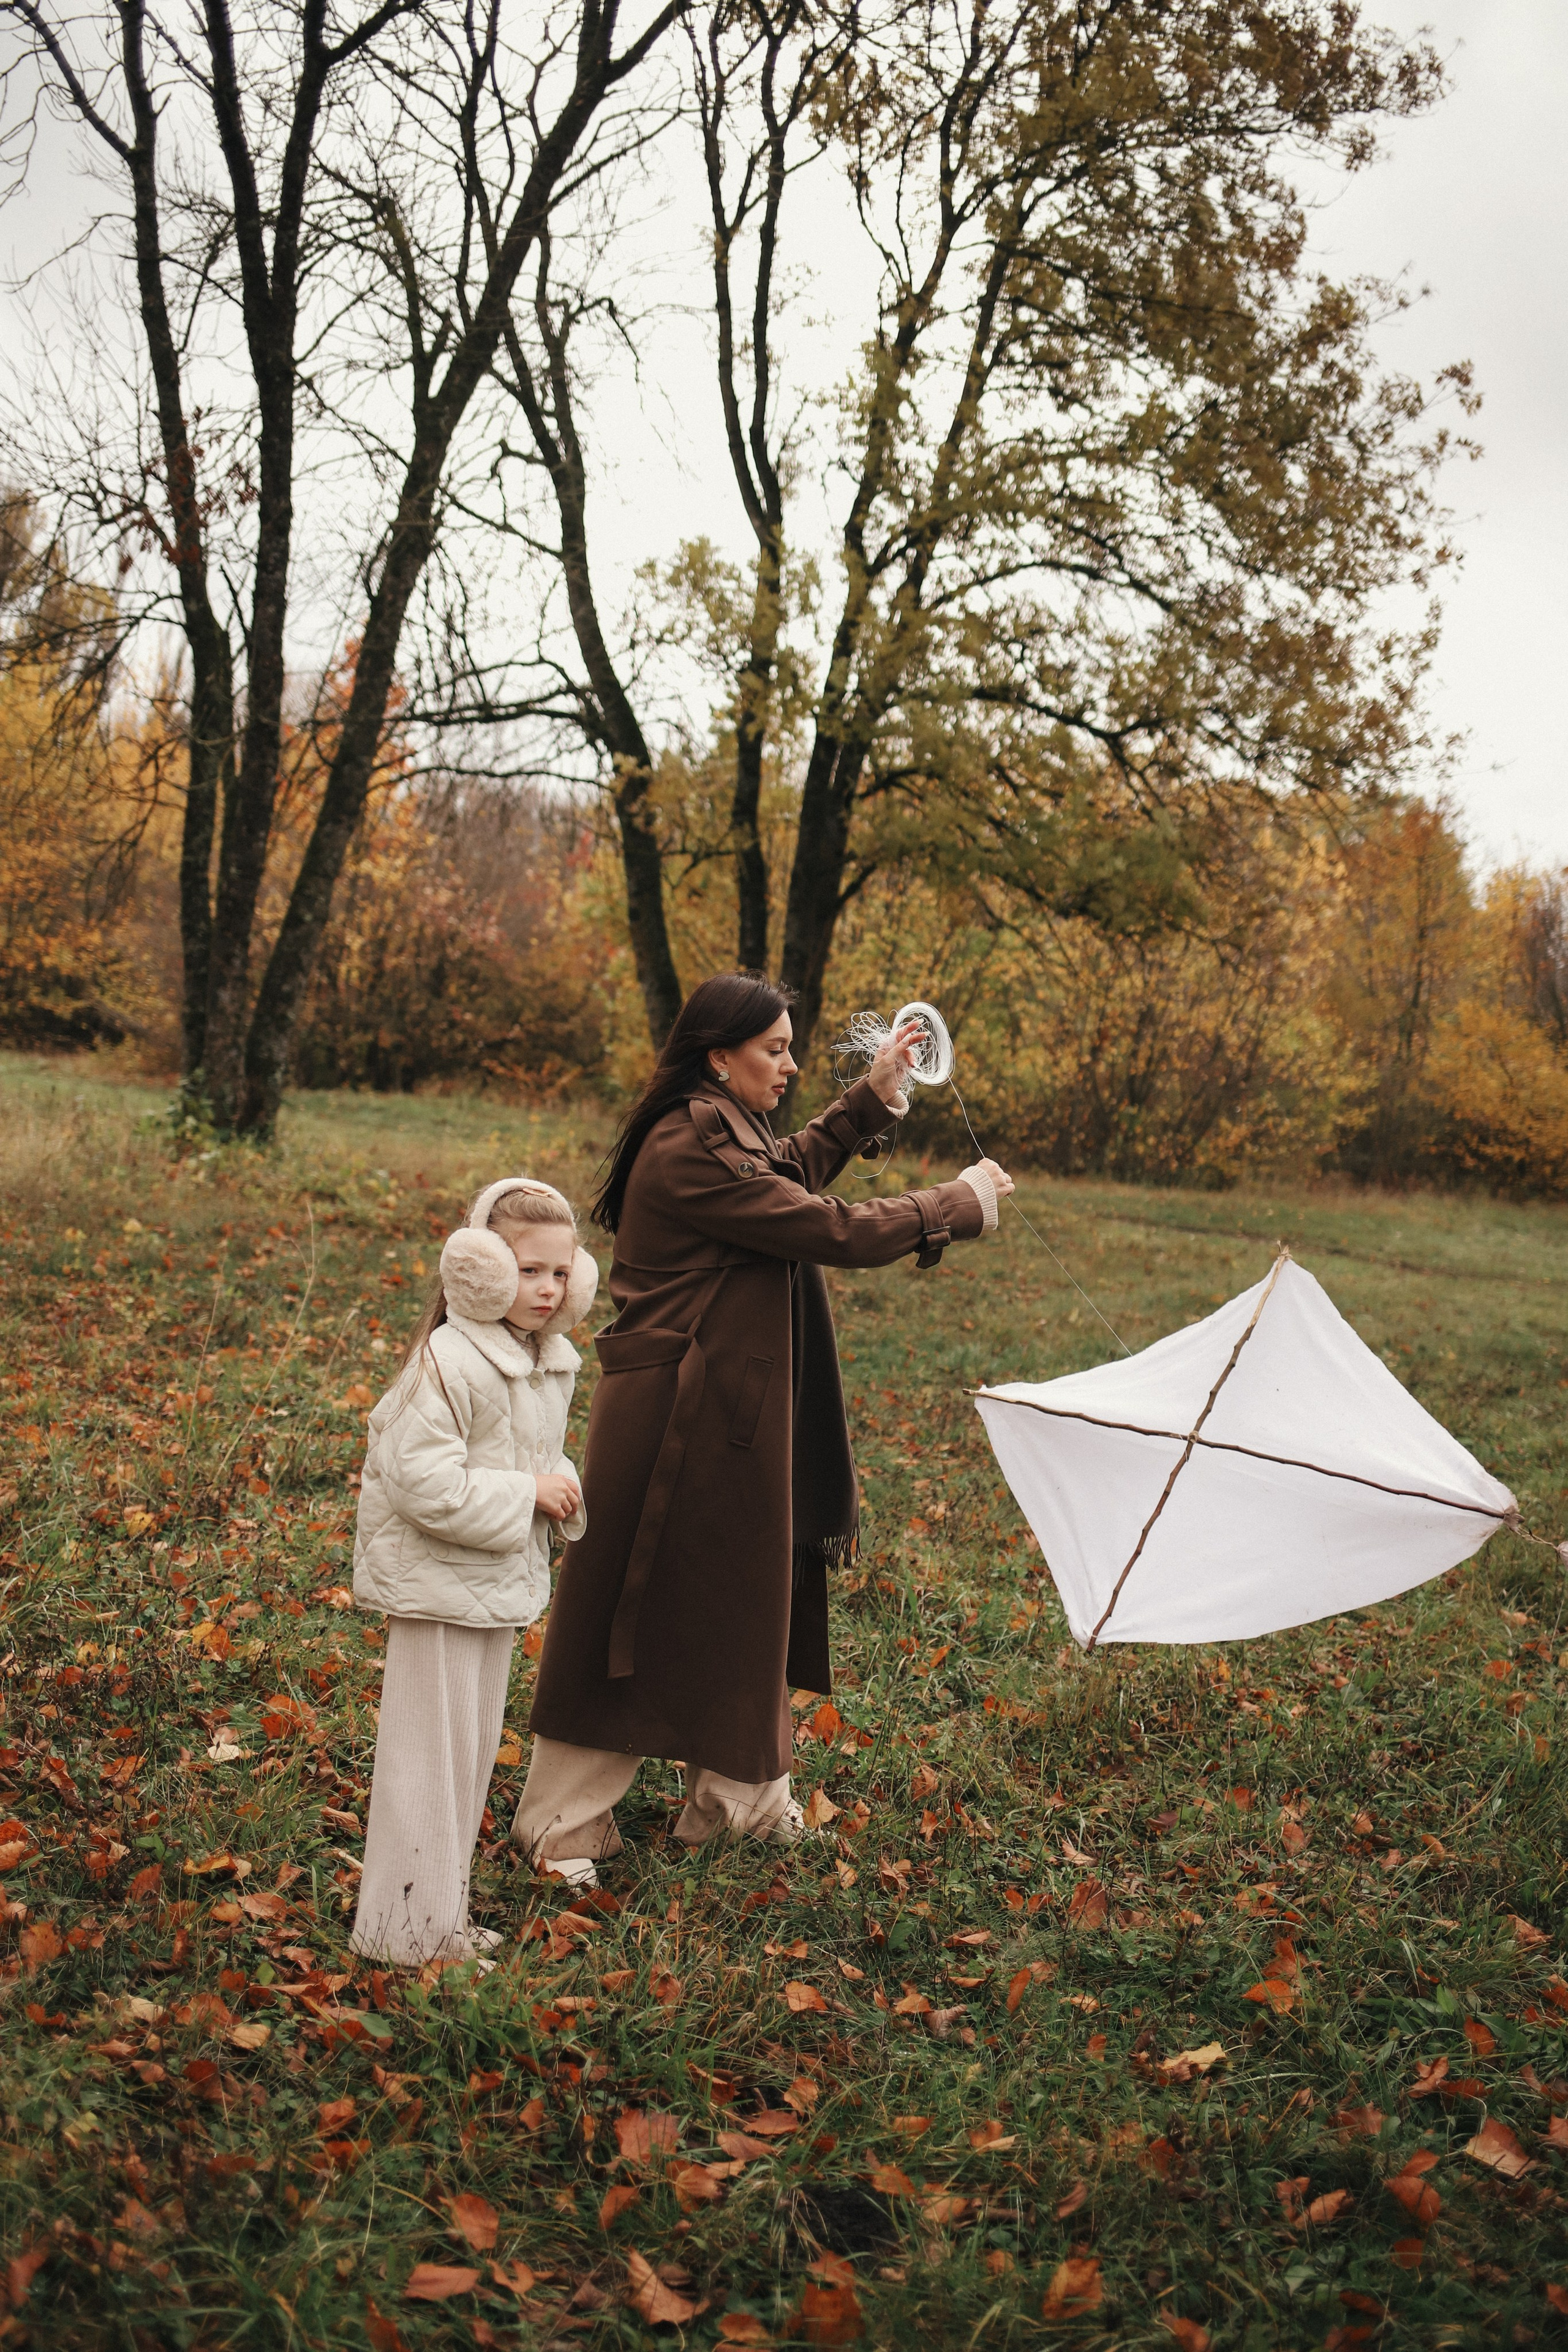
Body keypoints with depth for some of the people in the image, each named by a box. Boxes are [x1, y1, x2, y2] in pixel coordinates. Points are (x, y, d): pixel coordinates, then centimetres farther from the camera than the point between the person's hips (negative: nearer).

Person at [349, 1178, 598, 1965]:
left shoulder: (554, 1363, 5)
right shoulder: (449, 1362, -23)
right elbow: (423, 1483, -28)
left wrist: (562, 1488, -2)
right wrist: (525, 1494, -22)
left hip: (501, 1580, 9)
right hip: (435, 1583, -9)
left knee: (475, 1752, 18)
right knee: (429, 1755, 0)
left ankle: (444, 1912, 32)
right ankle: (408, 1930, 14)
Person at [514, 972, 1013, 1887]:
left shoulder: (723, 1135, 8)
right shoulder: (690, 1151, -23)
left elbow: (790, 1176, 27)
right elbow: (831, 1231, -22)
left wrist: (872, 1098, 18)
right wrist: (962, 1202, -10)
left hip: (733, 1412, 10)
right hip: (679, 1418, -10)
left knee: (748, 1603, 18)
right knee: (636, 1616, 2)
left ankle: (743, 1795, 34)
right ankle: (564, 1824, 18)